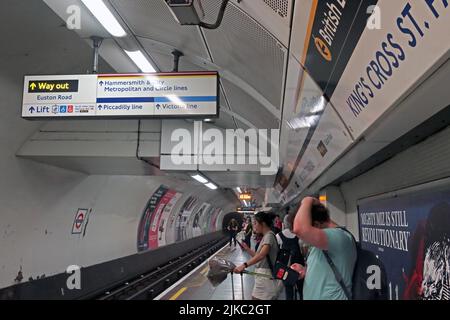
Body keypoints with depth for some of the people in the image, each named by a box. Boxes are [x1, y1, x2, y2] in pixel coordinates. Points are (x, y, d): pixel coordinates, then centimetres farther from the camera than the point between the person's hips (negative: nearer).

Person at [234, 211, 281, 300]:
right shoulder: (266, 236, 16)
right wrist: (247, 249, 8)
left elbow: (262, 255, -32)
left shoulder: (269, 235, -15)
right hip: (262, 275, 10)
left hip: (265, 276, -10)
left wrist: (244, 265, -41)